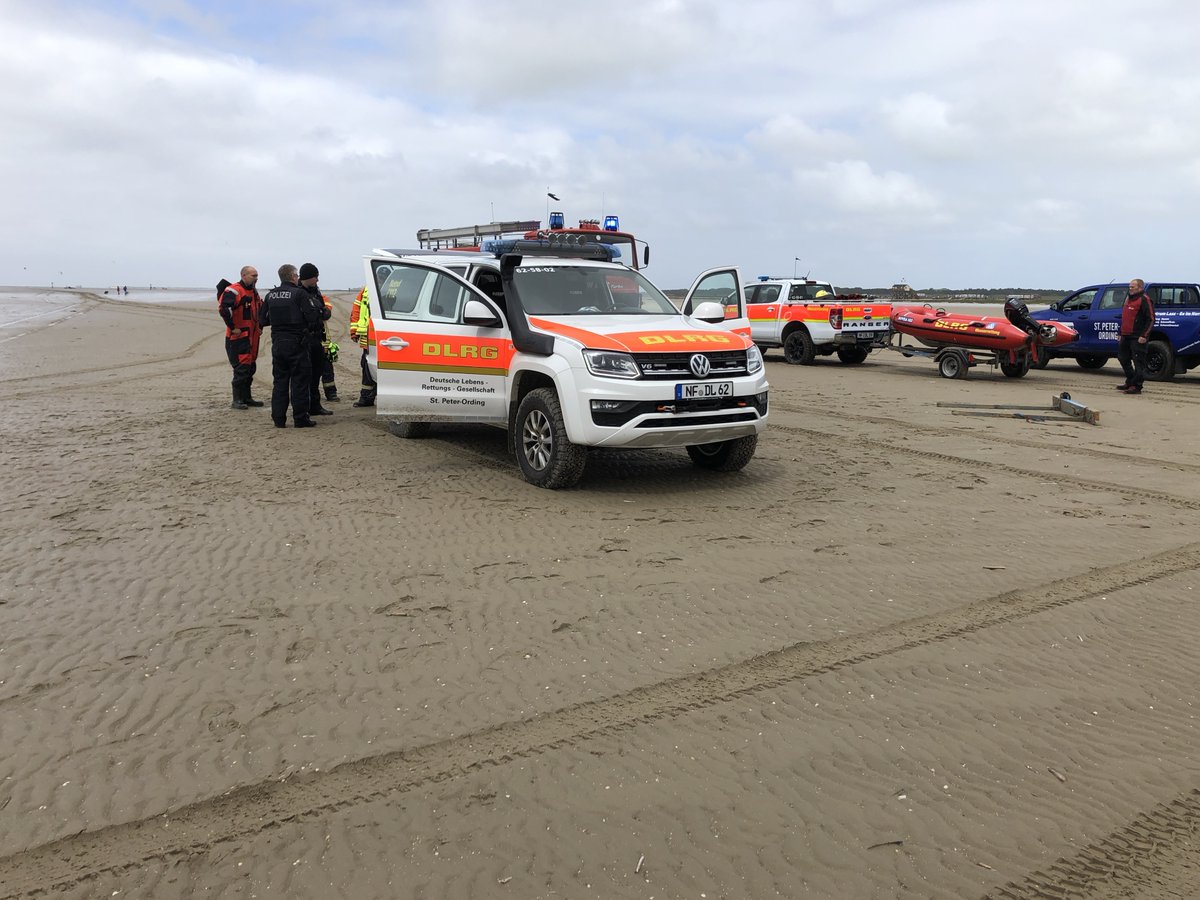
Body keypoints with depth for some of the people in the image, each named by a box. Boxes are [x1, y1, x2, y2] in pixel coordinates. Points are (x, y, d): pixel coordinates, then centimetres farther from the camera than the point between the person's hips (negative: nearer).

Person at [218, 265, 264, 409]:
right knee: (241, 368, -10)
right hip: (238, 338, -9)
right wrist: (232, 327, -22)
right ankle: (236, 401, -4)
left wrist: (260, 327, 22)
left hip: (252, 337, 9)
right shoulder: (234, 291, -14)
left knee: (251, 368, 13)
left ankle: (246, 398, 22)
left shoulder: (254, 292, 16)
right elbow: (223, 308, -27)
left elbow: (261, 309, 32)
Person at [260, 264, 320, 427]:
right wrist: (311, 328, 6)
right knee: (300, 381, 1)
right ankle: (300, 418, 2)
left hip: (277, 343, 5)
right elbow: (312, 318, -14)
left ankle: (278, 418, 11)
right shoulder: (299, 293, -10)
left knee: (280, 381, 11)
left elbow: (263, 320, 13)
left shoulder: (270, 295, 8)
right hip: (296, 343, -5)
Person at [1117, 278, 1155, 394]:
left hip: (1138, 338, -10)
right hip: (1126, 336, 10)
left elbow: (1151, 319, -15)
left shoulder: (1144, 300, -10)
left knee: (1138, 361, -6)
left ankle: (1137, 386, -4)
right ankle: (1130, 382, 27)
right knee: (1123, 358, 16)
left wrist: (1144, 336, -20)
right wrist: (1121, 333, 23)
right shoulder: (1129, 298, 18)